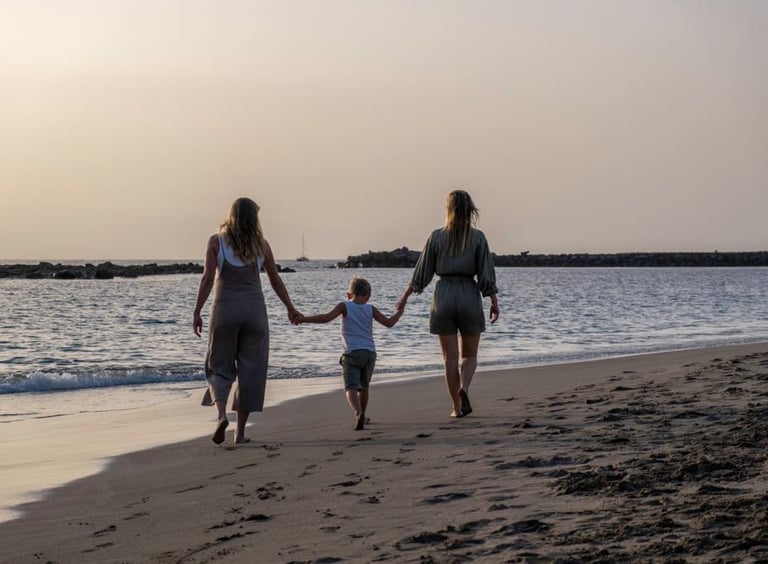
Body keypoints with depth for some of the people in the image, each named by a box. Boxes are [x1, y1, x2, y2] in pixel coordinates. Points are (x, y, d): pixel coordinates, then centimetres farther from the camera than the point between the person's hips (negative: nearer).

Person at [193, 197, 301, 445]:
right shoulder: (261, 245, 4)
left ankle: (221, 414, -15)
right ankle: (240, 431, 8)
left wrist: (197, 312, -5)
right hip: (254, 309, 1)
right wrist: (290, 308, 22)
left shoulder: (217, 241, -1)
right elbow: (276, 281, 9)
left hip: (224, 309, -1)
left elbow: (208, 278, -9)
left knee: (219, 367, 11)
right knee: (250, 371, 7)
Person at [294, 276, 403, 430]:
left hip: (352, 353, -4)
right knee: (363, 387, 23)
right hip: (370, 353, 4)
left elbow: (326, 317, -13)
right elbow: (389, 323, 10)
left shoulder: (344, 306, 1)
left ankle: (359, 413, -39)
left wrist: (303, 319, -11)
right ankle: (362, 416, 38)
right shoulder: (370, 309, 10)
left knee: (351, 388, -14)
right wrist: (399, 311, 29)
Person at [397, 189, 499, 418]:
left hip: (443, 296, 0)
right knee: (469, 354, 13)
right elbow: (487, 273, -6)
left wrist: (405, 296, 12)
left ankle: (457, 407, 5)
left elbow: (422, 271, 2)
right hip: (470, 296, 0)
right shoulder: (477, 237, -3)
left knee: (450, 356, 7)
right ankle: (464, 388, -16)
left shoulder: (437, 236, -1)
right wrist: (494, 302, 0)